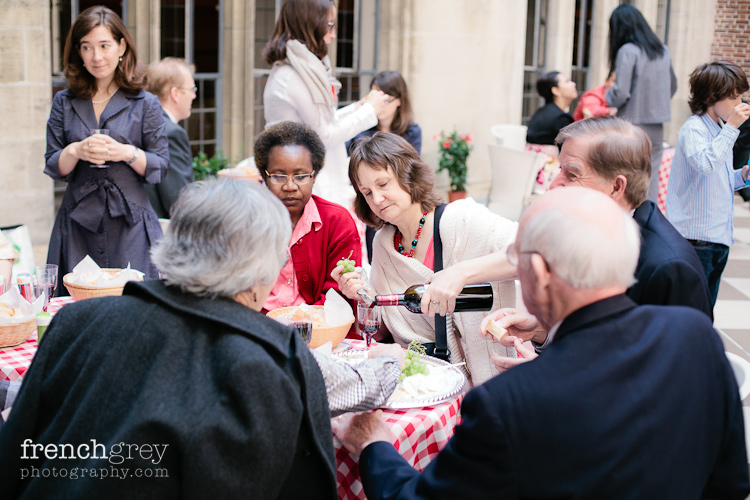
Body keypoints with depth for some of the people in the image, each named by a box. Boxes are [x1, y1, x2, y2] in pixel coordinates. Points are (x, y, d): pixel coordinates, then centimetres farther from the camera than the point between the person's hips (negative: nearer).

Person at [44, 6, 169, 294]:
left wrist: (126, 153, -15)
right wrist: (77, 151, -13)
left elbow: (161, 167, 2)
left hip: (128, 222, -2)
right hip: (78, 221, 2)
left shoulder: (145, 104, 3)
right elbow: (53, 167, 7)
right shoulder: (65, 103, 10)